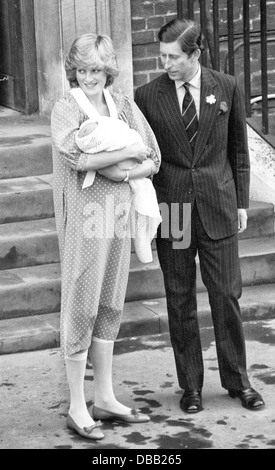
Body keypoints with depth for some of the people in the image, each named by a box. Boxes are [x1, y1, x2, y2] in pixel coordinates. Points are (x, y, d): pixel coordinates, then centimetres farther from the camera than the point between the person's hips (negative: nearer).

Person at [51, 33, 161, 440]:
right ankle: (77, 408, 7)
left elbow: (153, 160, 5)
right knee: (81, 308, 0)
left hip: (119, 214, 5)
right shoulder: (65, 109, -7)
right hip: (84, 217, -5)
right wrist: (129, 151, -15)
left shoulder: (123, 105, 7)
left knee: (109, 307, 12)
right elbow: (77, 157, -23)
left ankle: (105, 399, 22)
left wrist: (119, 173, -13)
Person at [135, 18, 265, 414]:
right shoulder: (147, 96, -1)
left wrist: (242, 202, 7)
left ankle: (237, 380, 19)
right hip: (171, 208, 0)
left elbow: (238, 148, 8)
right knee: (180, 300, 6)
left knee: (227, 295, 3)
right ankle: (190, 385, 17)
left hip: (218, 207, 0)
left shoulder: (227, 88, 1)